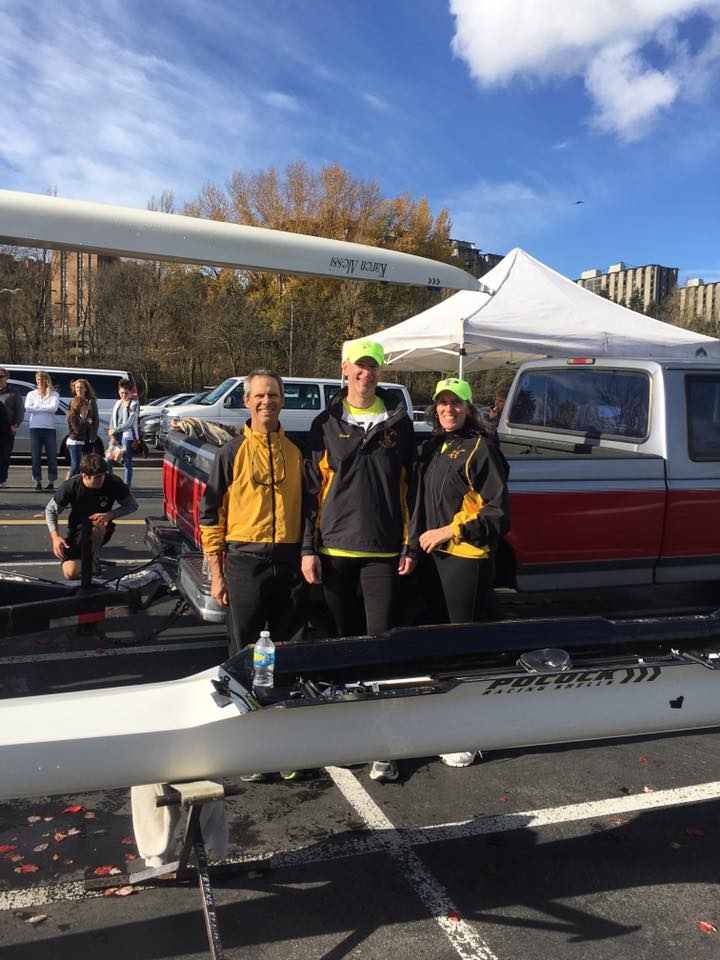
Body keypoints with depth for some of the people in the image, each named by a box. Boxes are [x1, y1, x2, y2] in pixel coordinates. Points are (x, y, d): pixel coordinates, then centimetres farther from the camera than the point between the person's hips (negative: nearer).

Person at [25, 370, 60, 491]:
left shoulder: (54, 394, 6)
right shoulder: (31, 394, 10)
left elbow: (54, 408, -11)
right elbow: (27, 408, -6)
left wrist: (37, 407, -5)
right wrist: (46, 409, -6)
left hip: (50, 428, -1)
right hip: (35, 428, 1)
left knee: (52, 456, -2)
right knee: (36, 456, 1)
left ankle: (51, 481, 3)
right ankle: (37, 481, 6)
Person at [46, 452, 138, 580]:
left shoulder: (114, 483, -21)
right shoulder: (70, 486, -20)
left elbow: (132, 505, -9)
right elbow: (51, 510, -5)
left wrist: (110, 514, -27)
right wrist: (55, 537, -19)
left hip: (102, 528, 0)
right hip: (77, 530, 1)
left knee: (96, 526, -39)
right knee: (71, 574, -18)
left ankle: (92, 559, -8)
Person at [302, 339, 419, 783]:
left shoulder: (398, 423, 5)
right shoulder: (326, 425, 6)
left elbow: (411, 487, 5)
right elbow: (312, 488, 5)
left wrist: (411, 546, 0)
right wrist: (309, 549, 0)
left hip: (382, 551, -1)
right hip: (334, 549, 1)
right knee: (343, 639, 12)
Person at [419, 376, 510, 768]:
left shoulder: (480, 448, -10)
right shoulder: (433, 447, 13)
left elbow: (498, 513, -13)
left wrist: (452, 530, -16)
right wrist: (423, 539, 12)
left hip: (467, 559, -8)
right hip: (435, 557, 8)